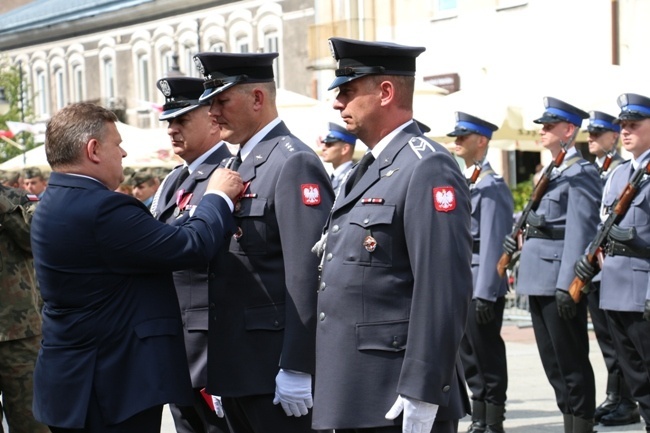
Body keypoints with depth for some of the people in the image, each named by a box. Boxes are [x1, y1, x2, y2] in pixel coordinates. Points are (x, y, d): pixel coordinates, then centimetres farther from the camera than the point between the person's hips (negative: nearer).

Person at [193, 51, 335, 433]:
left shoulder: (294, 164, -14)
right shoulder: (240, 164, 16)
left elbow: (307, 276, -20)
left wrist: (296, 369, -22)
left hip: (274, 366, -9)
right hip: (236, 365, 9)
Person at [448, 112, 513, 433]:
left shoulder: (491, 186, -12)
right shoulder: (461, 182, 15)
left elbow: (492, 242, -17)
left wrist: (485, 294, -21)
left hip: (480, 285, -9)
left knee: (488, 354, -2)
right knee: (469, 354, 13)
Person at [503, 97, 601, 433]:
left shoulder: (580, 173, -10)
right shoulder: (552, 173, 18)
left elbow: (579, 232, -17)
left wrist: (567, 285, -21)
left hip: (558, 278, -9)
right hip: (539, 279, 10)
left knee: (571, 362, -3)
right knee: (553, 361, 13)